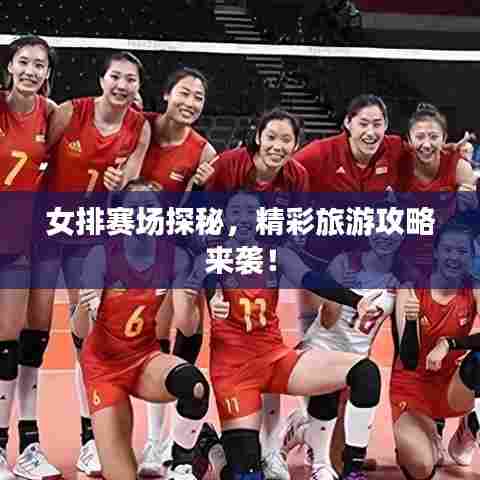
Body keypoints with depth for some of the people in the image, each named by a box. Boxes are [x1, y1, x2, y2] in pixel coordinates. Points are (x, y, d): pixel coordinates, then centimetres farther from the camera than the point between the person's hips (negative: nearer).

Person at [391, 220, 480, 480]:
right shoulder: (411, 290, -13)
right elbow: (409, 362, -19)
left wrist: (449, 344, -34)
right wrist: (410, 322, -35)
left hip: (454, 388, -1)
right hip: (411, 390, 1)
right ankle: (429, 437, 13)